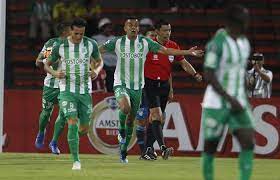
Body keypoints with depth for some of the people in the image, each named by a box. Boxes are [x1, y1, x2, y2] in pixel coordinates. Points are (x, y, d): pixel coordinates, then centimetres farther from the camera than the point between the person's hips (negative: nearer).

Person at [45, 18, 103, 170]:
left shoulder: (91, 44, -1)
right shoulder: (60, 47, -5)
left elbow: (99, 61, 14)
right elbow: (47, 65, 7)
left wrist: (96, 71, -9)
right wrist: (55, 73, -15)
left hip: (85, 91, 2)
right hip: (67, 90, -2)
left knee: (84, 129, 5)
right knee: (73, 123, -18)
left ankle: (74, 135, 43)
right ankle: (76, 161, -15)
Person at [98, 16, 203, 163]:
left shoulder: (145, 42, -1)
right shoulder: (117, 42, -5)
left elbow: (165, 50, 0)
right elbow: (99, 50, 1)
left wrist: (189, 52, -5)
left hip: (137, 86, 3)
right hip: (121, 84, -3)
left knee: (131, 120, 8)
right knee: (125, 107, -31)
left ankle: (123, 151, 21)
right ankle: (121, 131, -1)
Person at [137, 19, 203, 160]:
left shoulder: (173, 46, 4)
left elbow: (184, 63, 8)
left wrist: (195, 74, -8)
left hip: (164, 85, 5)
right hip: (150, 84, -5)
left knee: (155, 118, 8)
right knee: (157, 114, -18)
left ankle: (148, 150, 15)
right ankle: (163, 148, -27)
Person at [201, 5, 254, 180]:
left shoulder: (244, 42, 9)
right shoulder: (217, 43, -15)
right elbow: (209, 75, -18)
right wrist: (230, 99, -22)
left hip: (238, 104, 6)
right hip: (216, 104, -6)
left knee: (248, 142, -11)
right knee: (211, 146, 3)